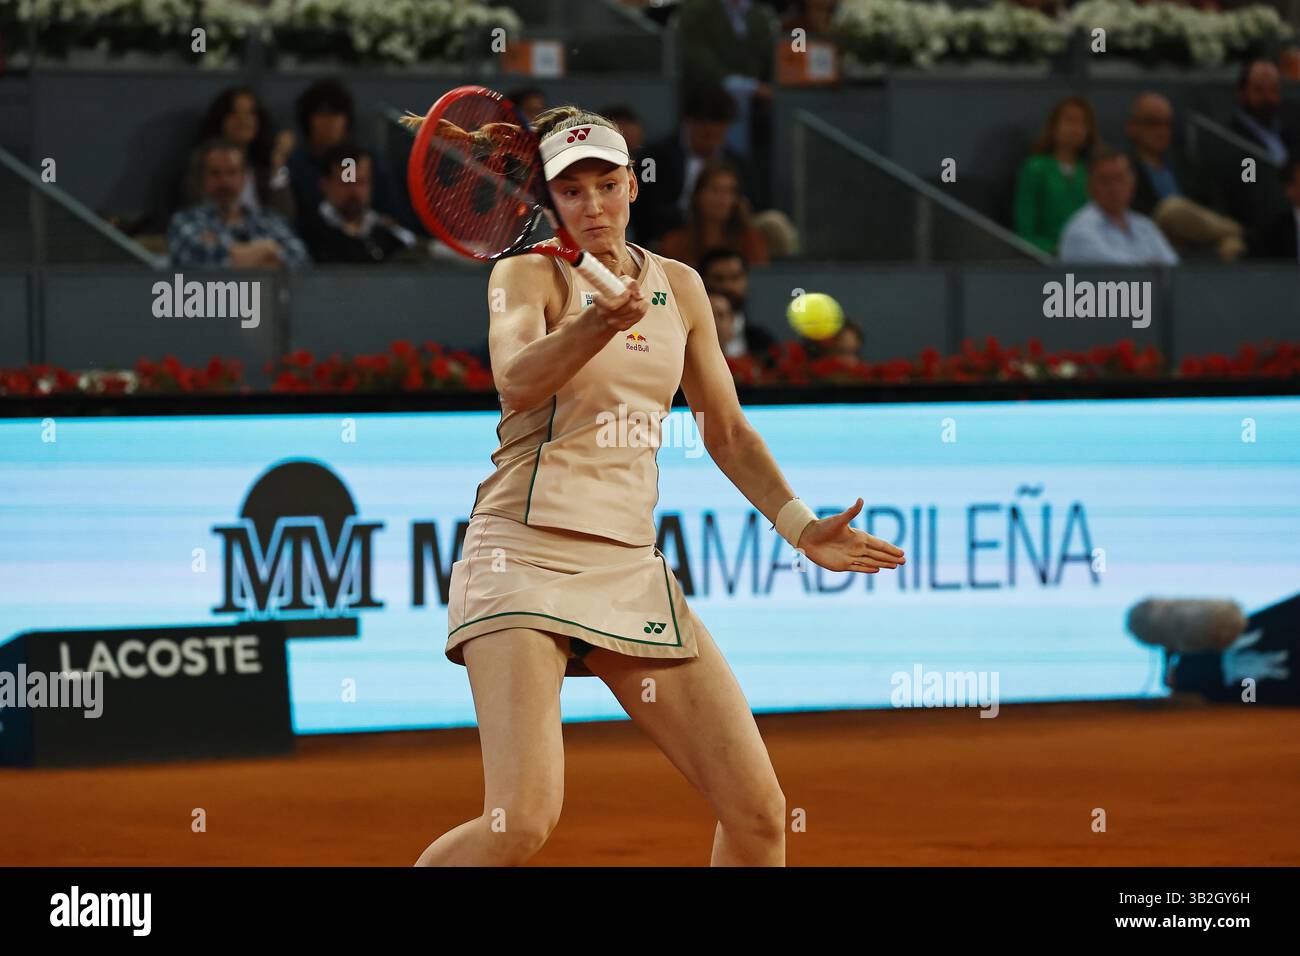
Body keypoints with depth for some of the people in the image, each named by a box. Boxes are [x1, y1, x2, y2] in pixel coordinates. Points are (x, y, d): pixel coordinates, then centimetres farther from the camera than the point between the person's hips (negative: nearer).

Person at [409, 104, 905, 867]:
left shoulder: (681, 287, 14)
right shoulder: (528, 274, -1)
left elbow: (726, 430, 21)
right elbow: (517, 379, -22)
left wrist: (799, 526, 8)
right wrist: (599, 323, -39)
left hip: (630, 566, 5)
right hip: (525, 549, -5)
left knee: (759, 812, -5)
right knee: (525, 817, -23)